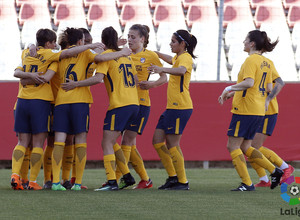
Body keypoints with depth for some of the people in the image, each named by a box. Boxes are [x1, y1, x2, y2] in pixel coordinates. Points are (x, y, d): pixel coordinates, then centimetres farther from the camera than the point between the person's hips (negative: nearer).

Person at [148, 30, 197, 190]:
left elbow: (181, 70, -37)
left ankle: (183, 182, 0)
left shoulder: (185, 57, -12)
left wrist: (162, 69, -51)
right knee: (157, 141, 9)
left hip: (180, 107, -10)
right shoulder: (178, 58, 18)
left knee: (172, 144, -7)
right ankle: (173, 177, 15)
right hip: (172, 107, 10)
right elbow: (170, 60, 45)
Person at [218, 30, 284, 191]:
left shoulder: (251, 60, -13)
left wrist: (229, 88, -19)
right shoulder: (267, 63, 14)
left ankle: (247, 184, -8)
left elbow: (249, 82, -27)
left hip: (245, 110, -9)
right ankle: (274, 171, 7)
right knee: (245, 148, 16)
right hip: (259, 111, 9)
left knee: (233, 146, -3)